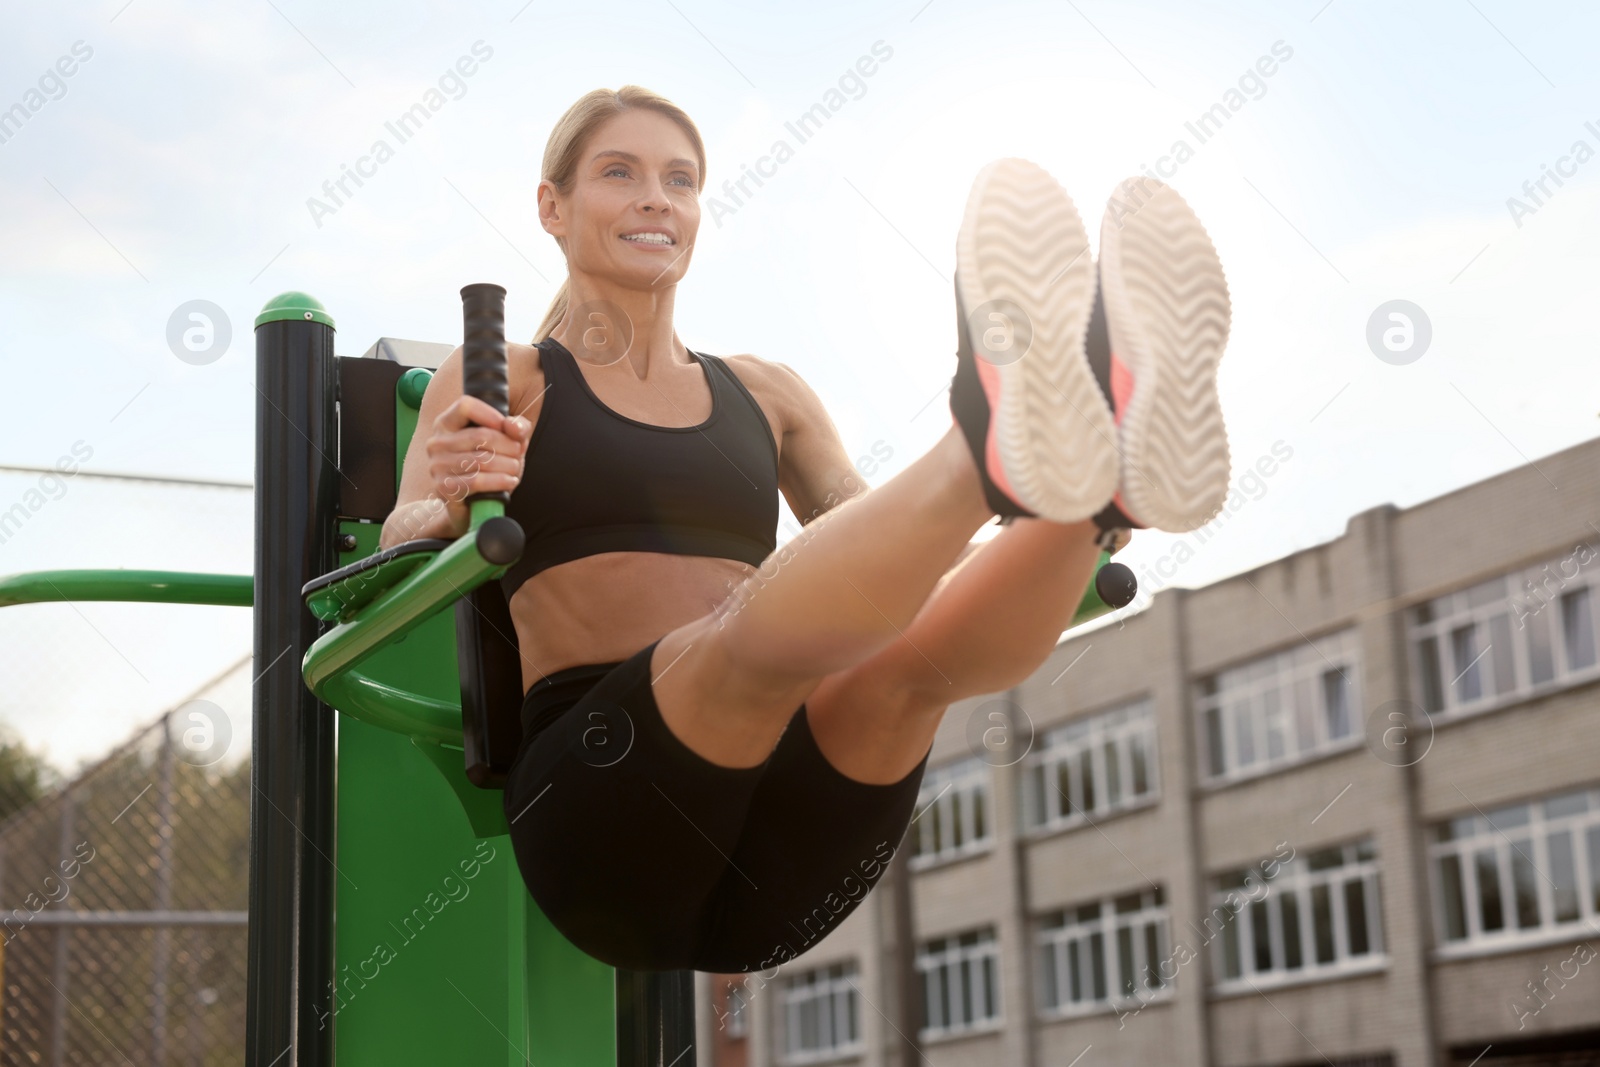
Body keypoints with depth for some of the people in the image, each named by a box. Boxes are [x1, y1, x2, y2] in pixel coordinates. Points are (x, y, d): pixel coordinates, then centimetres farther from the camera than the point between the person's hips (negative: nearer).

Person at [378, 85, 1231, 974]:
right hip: (594, 800, -3)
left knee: (919, 640, -27)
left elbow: (875, 564, 22)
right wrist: (443, 503, -25)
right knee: (767, 613, -34)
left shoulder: (765, 393, 25)